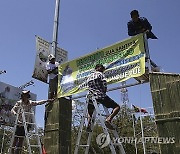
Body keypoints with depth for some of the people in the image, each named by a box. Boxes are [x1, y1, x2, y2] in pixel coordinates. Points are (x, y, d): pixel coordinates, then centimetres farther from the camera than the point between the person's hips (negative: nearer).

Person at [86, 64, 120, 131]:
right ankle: (108, 119, -22)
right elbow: (104, 85, -9)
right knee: (117, 107, 0)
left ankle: (88, 125, 14)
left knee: (90, 111, 34)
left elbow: (90, 88, 19)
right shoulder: (100, 74, 3)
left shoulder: (89, 77, 22)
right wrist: (104, 92, 6)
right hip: (100, 96, -6)